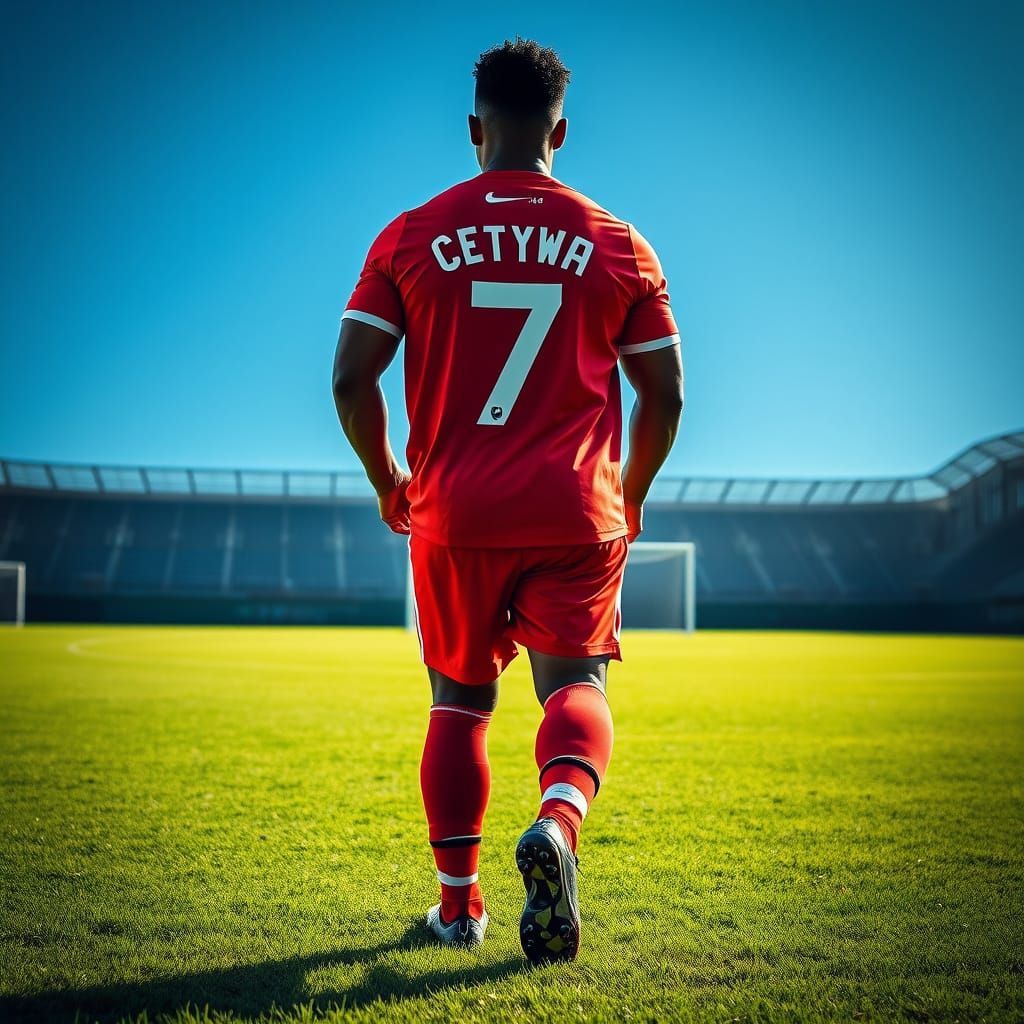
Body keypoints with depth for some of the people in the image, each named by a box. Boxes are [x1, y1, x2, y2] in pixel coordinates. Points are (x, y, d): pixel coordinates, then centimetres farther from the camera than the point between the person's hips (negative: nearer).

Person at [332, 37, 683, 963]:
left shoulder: (410, 237, 3)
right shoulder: (618, 246, 4)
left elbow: (351, 381, 0)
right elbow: (665, 397, 5)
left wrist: (388, 481, 15)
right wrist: (628, 496, 20)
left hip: (453, 514, 1)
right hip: (576, 516, -1)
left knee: (459, 701, 14)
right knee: (575, 686, 3)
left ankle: (459, 903, 18)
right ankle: (558, 820, -28)